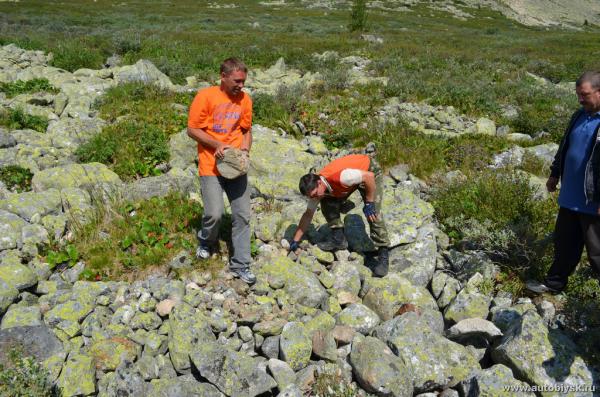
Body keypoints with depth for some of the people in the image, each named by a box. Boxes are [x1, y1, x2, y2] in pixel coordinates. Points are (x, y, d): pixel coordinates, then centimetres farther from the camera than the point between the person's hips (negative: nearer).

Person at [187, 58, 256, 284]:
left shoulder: (245, 100, 4)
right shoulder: (205, 96, -9)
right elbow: (192, 130, -6)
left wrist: (245, 150, -4)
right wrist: (217, 145, -17)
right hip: (211, 166, -4)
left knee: (242, 215, 1)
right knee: (214, 214, -10)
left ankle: (240, 265, 13)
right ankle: (206, 241, 26)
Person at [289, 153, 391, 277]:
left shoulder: (340, 176, -42)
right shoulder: (315, 188, -17)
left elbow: (369, 176, -33)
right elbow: (308, 215, -6)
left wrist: (369, 203, -27)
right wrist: (295, 241, -5)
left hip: (370, 170, -6)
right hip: (353, 172, 6)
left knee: (373, 213, -19)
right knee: (328, 204, -11)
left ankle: (383, 254, -12)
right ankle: (338, 239, 1)